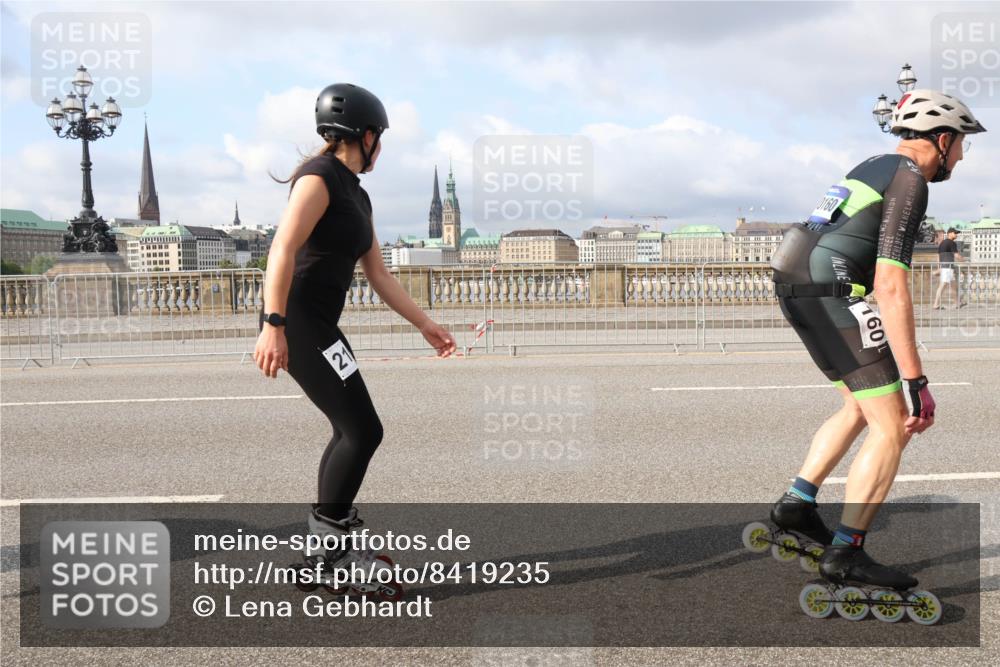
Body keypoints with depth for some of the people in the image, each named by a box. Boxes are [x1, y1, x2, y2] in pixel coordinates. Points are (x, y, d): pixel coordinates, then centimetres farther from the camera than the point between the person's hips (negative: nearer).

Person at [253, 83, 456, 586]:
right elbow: (283, 251, -21)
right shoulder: (320, 176, -10)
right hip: (296, 324, -10)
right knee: (363, 431, -10)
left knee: (351, 432, 13)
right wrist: (273, 325, -28)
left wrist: (425, 324, 19)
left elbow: (379, 275, 21)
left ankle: (325, 549, 24)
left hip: (320, 326, 10)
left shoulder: (356, 196, 18)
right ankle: (330, 541, 4)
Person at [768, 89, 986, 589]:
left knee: (861, 407, 23)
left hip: (799, 292, 10)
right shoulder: (910, 180, -9)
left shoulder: (874, 167, 21)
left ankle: (796, 502, 21)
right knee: (893, 428, -4)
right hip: (836, 292, -10)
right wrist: (916, 381, -21)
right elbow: (891, 286, -19)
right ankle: (845, 553, -2)